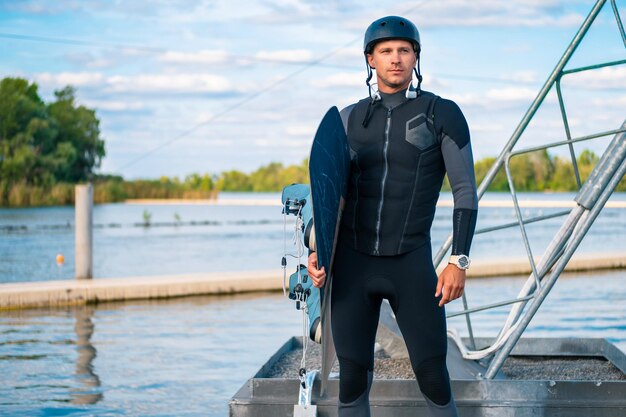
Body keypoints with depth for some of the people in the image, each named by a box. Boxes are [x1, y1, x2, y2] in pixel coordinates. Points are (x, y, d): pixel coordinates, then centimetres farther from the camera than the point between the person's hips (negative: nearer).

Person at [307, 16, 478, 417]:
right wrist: (317, 252, -1)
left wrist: (459, 263, -15)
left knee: (433, 378, -2)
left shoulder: (443, 114, -4)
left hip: (411, 264, -2)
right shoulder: (350, 119, 7)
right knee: (353, 379, 2)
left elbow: (466, 192, -6)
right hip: (353, 263, 2)